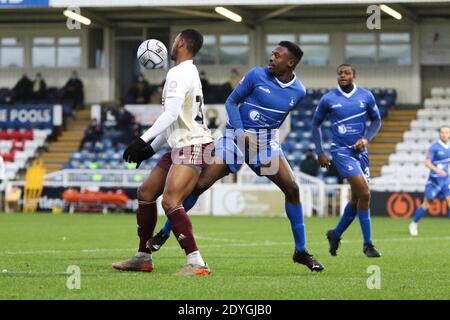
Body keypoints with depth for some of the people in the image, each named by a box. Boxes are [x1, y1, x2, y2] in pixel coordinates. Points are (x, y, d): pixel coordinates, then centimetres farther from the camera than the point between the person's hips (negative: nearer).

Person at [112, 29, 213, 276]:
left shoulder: (178, 74, -11)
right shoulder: (188, 73, 21)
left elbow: (171, 114, -23)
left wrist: (143, 140, -24)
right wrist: (152, 147, 24)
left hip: (192, 145, -11)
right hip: (180, 145, 11)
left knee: (170, 201, -23)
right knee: (145, 193, 14)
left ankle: (196, 263, -27)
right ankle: (143, 258, 22)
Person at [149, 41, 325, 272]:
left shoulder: (298, 92, -1)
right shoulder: (256, 75, -10)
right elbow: (231, 102, -4)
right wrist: (242, 133, -15)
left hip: (266, 141, 2)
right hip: (236, 135, -2)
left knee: (292, 188, -13)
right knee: (200, 184, -11)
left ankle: (300, 251, 0)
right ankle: (164, 233, 7)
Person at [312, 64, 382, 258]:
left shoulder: (366, 96, 2)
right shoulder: (328, 99, -3)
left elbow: (376, 120, 13)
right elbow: (316, 124, 8)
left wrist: (366, 139, -5)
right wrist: (320, 152, 3)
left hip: (360, 151, 4)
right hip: (341, 151, -4)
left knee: (357, 198, 8)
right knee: (364, 193, -18)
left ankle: (336, 235, 31)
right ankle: (367, 244, -10)